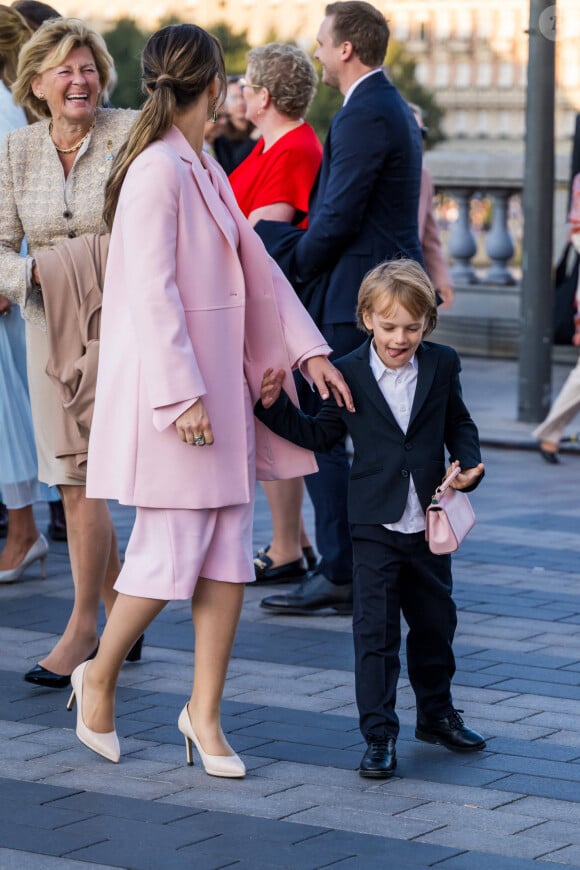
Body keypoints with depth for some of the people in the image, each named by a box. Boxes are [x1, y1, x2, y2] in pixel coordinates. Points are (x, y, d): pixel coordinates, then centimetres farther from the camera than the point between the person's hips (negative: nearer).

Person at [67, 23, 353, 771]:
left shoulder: (204, 169, 14)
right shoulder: (157, 170, -15)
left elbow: (254, 263, 18)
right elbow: (151, 291, -20)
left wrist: (308, 349, 15)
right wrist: (183, 394, -22)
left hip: (219, 383, 9)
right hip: (170, 383, -9)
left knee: (229, 552, 7)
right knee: (171, 555, -3)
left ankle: (204, 710, 13)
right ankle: (99, 676, 19)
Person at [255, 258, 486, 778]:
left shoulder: (442, 366, 0)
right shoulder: (349, 374, -5)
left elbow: (459, 425, 12)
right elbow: (321, 435, 4)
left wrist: (468, 465, -5)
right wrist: (275, 406, -8)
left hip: (429, 522, 3)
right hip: (375, 525, -2)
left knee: (435, 623, 17)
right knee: (375, 631, -6)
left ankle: (437, 715, 35)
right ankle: (379, 735, 0)